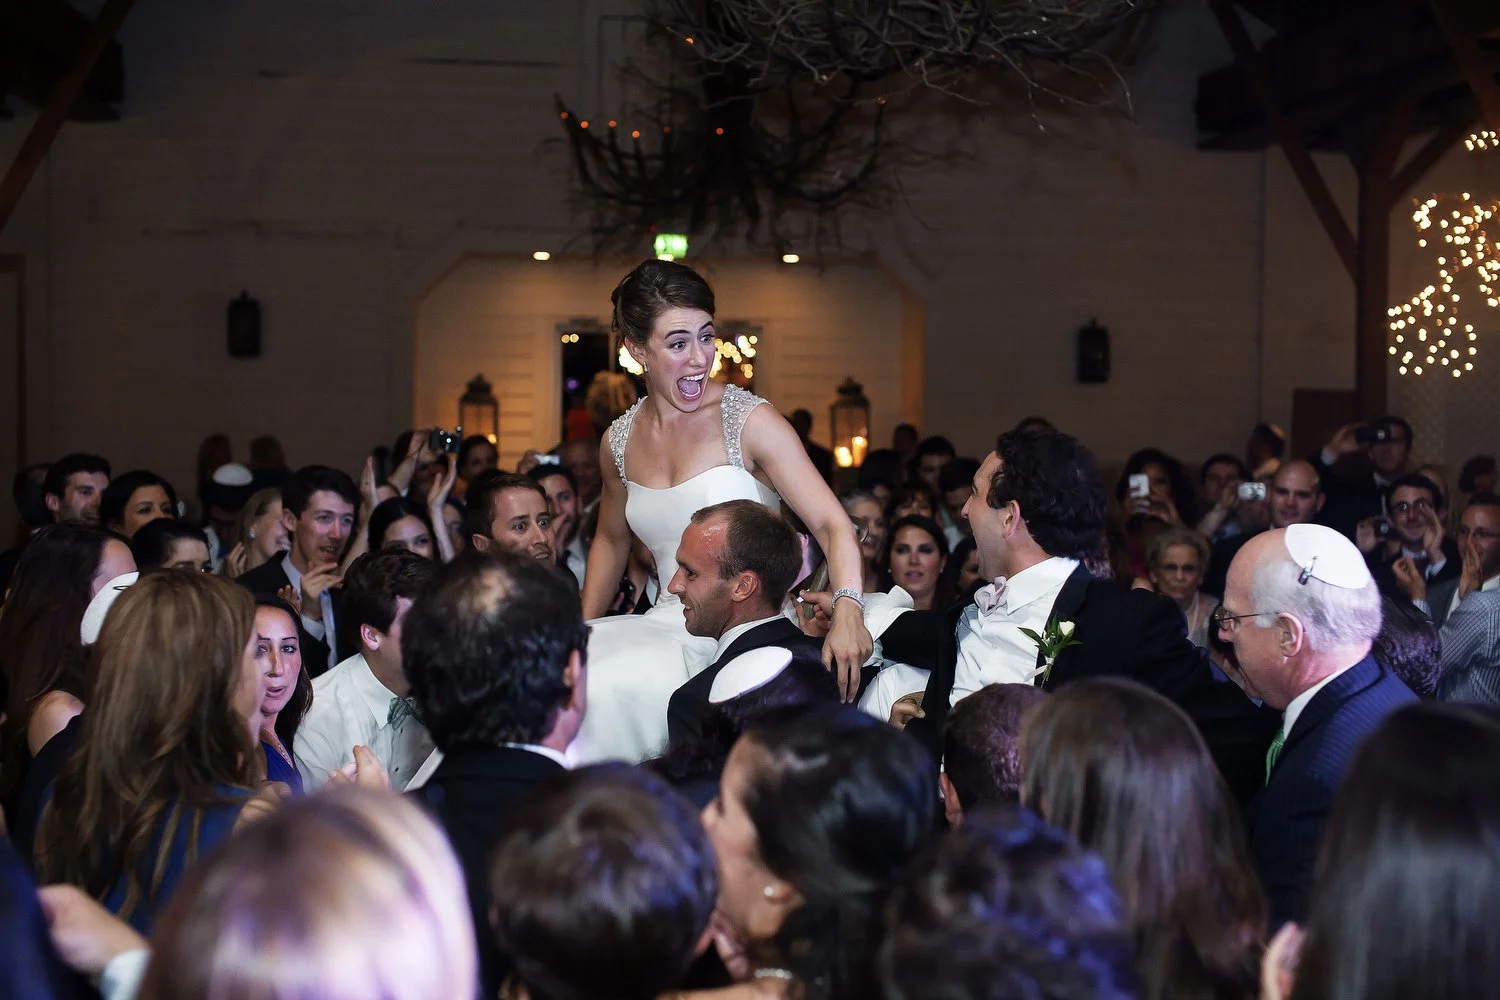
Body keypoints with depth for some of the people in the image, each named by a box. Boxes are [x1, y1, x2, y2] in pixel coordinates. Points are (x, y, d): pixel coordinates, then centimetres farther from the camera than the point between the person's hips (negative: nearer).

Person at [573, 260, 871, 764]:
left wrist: (847, 610, -32)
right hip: (670, 625, 5)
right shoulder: (620, 441, 8)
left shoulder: (749, 421, -8)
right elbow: (611, 541, 25)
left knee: (610, 686, -27)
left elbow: (831, 523, -15)